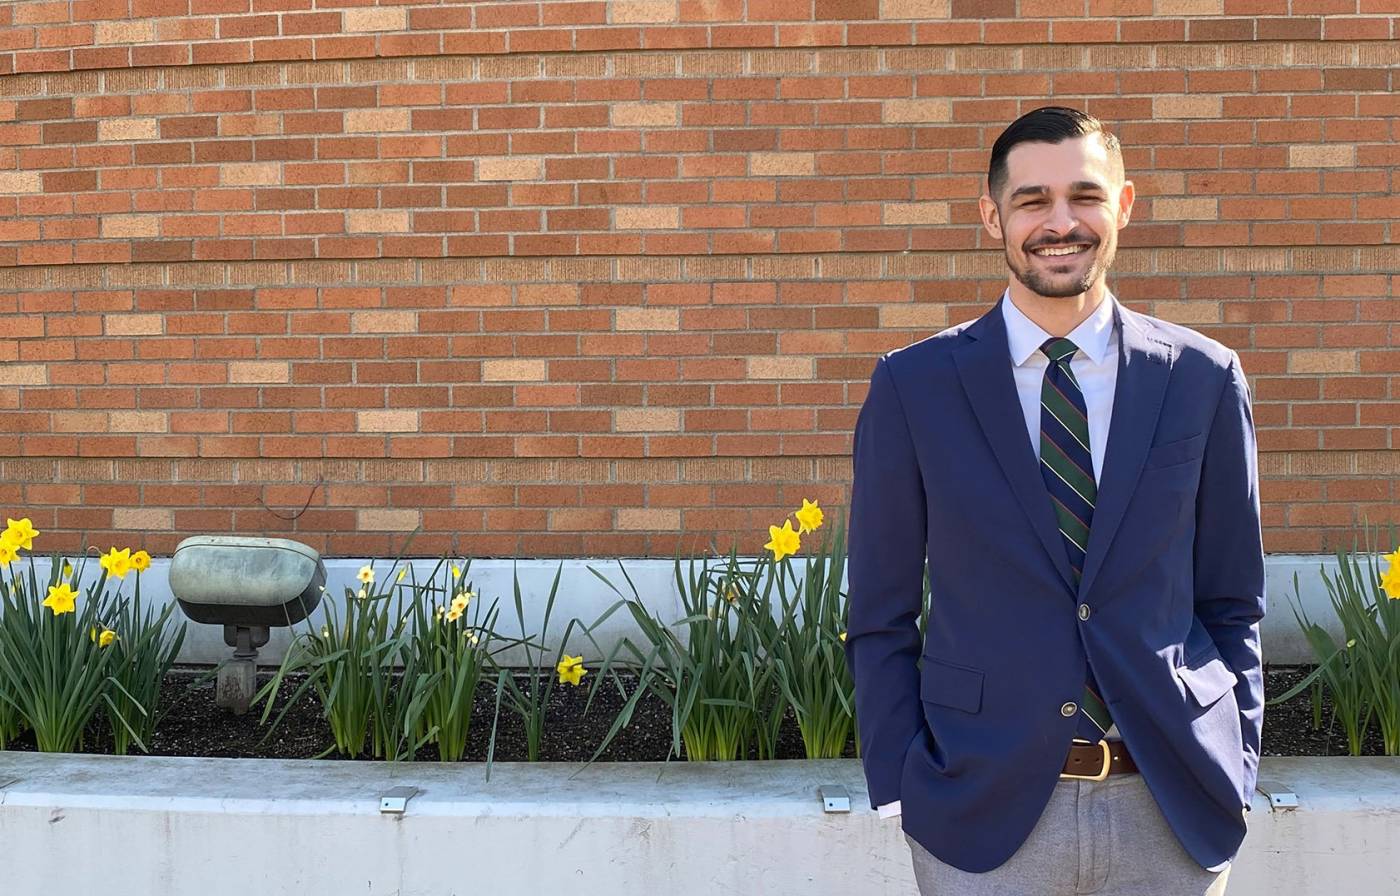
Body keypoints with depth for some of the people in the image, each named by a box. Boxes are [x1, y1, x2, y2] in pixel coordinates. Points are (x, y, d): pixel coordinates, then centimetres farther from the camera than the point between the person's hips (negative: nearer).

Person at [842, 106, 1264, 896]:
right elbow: (881, 615, 1)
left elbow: (1231, 605, 7)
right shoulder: (912, 386, -2)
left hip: (1173, 812, 1)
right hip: (983, 809, -1)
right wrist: (899, 788, -4)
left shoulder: (1205, 380, 1)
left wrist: (1233, 778, 2)